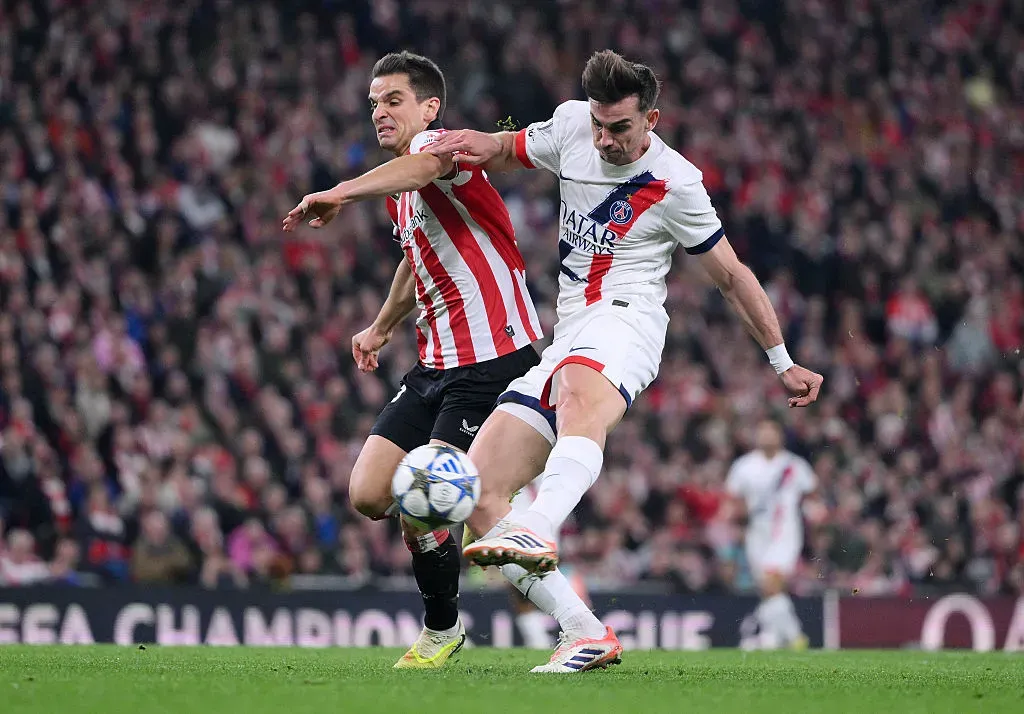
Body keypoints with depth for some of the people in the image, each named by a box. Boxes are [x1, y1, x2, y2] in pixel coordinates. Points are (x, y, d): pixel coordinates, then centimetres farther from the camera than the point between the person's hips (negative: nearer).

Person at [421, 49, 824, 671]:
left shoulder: (675, 184, -4)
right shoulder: (572, 125, 8)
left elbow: (732, 275, 6)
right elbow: (510, 152, 28)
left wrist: (783, 363, 9)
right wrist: (480, 144, 2)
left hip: (626, 318, -7)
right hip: (566, 345, 7)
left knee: (580, 394, -44)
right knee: (478, 492, -8)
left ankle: (537, 532, -74)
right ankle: (585, 635, -11)